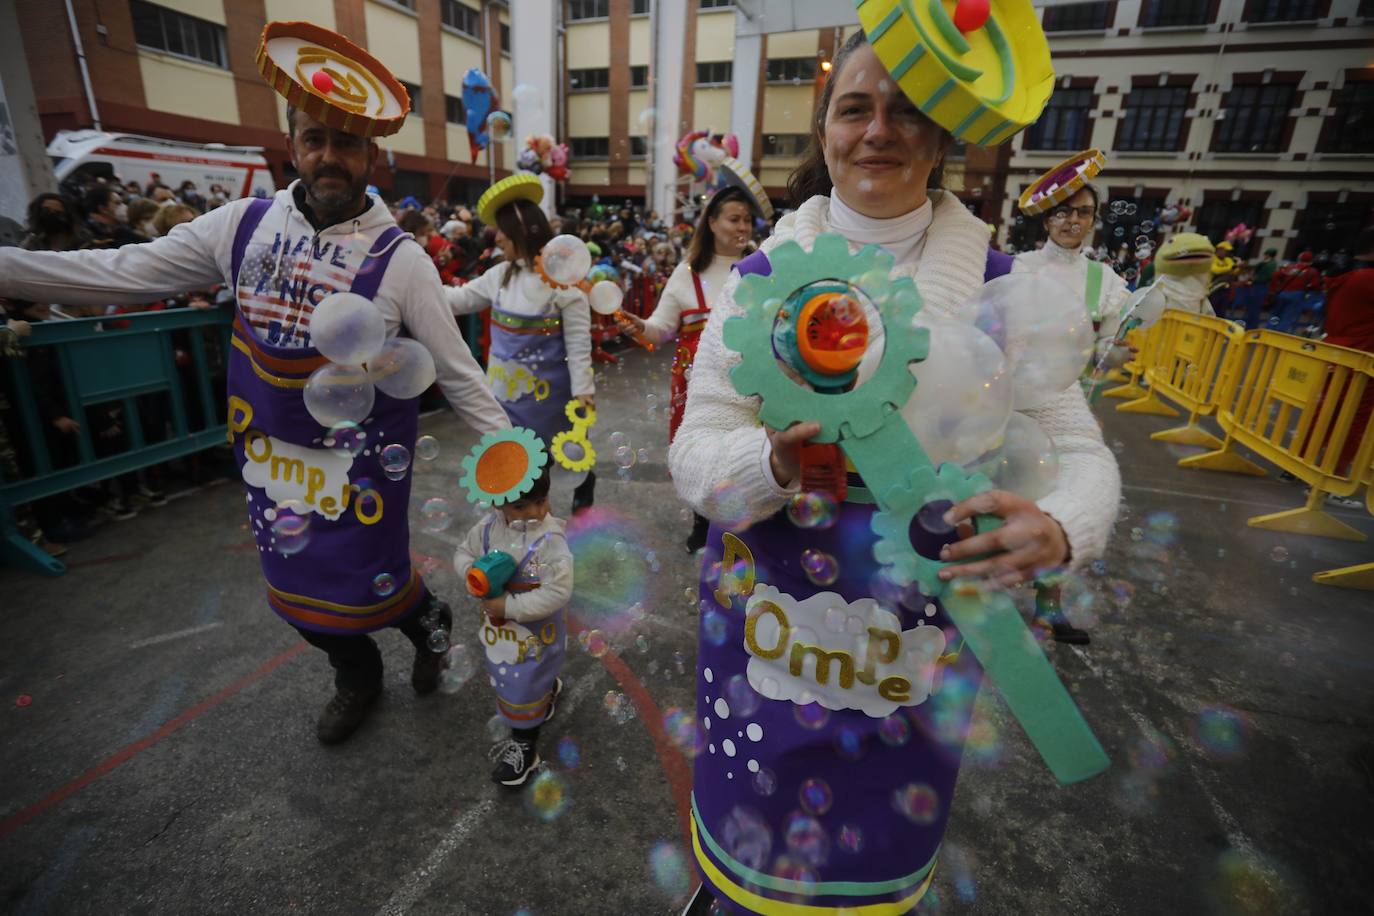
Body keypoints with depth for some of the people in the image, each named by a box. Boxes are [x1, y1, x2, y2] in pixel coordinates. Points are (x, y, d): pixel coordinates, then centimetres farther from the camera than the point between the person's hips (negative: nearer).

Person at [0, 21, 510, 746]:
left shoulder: (400, 258, -14)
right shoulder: (246, 225, -1)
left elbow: (457, 372, -13)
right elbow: (124, 272, 8)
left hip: (360, 461, -5)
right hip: (271, 453, 5)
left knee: (371, 583, 3)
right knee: (296, 585, 18)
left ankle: (429, 626, 41)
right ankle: (356, 678, 47)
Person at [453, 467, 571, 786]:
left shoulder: (551, 540, -29)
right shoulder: (488, 527, -11)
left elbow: (558, 592, -31)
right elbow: (463, 551, 6)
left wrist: (510, 606, -29)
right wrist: (470, 571, -17)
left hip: (535, 632, -7)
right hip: (500, 627, 7)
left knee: (524, 687, 10)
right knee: (509, 673, 30)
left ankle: (524, 749, 34)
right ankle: (548, 688, 62)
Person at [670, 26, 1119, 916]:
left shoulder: (1002, 287, -5)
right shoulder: (761, 277, -7)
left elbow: (1081, 452, -4)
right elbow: (693, 455, -11)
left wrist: (1055, 528, -27)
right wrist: (774, 463, -33)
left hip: (924, 637, 1)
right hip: (769, 632, 0)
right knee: (749, 843, 22)